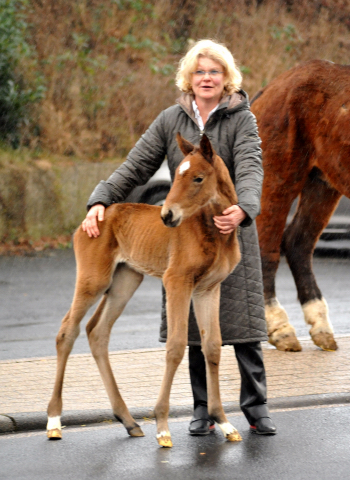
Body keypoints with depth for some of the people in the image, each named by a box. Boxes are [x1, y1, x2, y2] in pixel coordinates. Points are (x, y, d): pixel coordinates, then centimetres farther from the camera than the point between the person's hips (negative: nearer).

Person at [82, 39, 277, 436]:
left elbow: (250, 170, -20)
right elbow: (136, 166, 4)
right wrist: (100, 201, -11)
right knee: (193, 322, 4)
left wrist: (242, 209, -41)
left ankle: (255, 406, 7)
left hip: (232, 229, -3)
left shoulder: (241, 120, -5)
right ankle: (204, 408, 13)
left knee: (241, 317, -3)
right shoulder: (171, 120, 5)